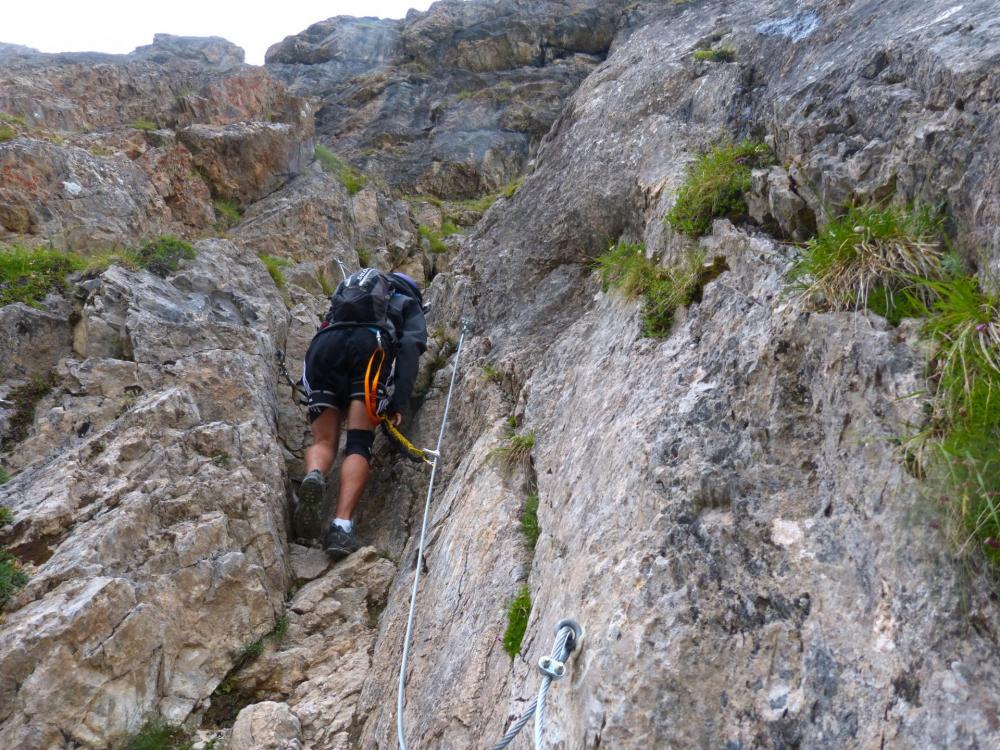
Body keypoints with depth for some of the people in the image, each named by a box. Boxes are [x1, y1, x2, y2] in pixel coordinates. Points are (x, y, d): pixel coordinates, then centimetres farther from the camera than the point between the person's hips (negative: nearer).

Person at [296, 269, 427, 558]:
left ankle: (314, 477, -30)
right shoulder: (409, 304, 31)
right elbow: (410, 345, 9)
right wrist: (398, 404, 2)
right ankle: (341, 527, -25)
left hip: (324, 344, 3)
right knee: (359, 445, -6)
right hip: (370, 344, -3)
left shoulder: (350, 291, 46)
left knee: (323, 442, 5)